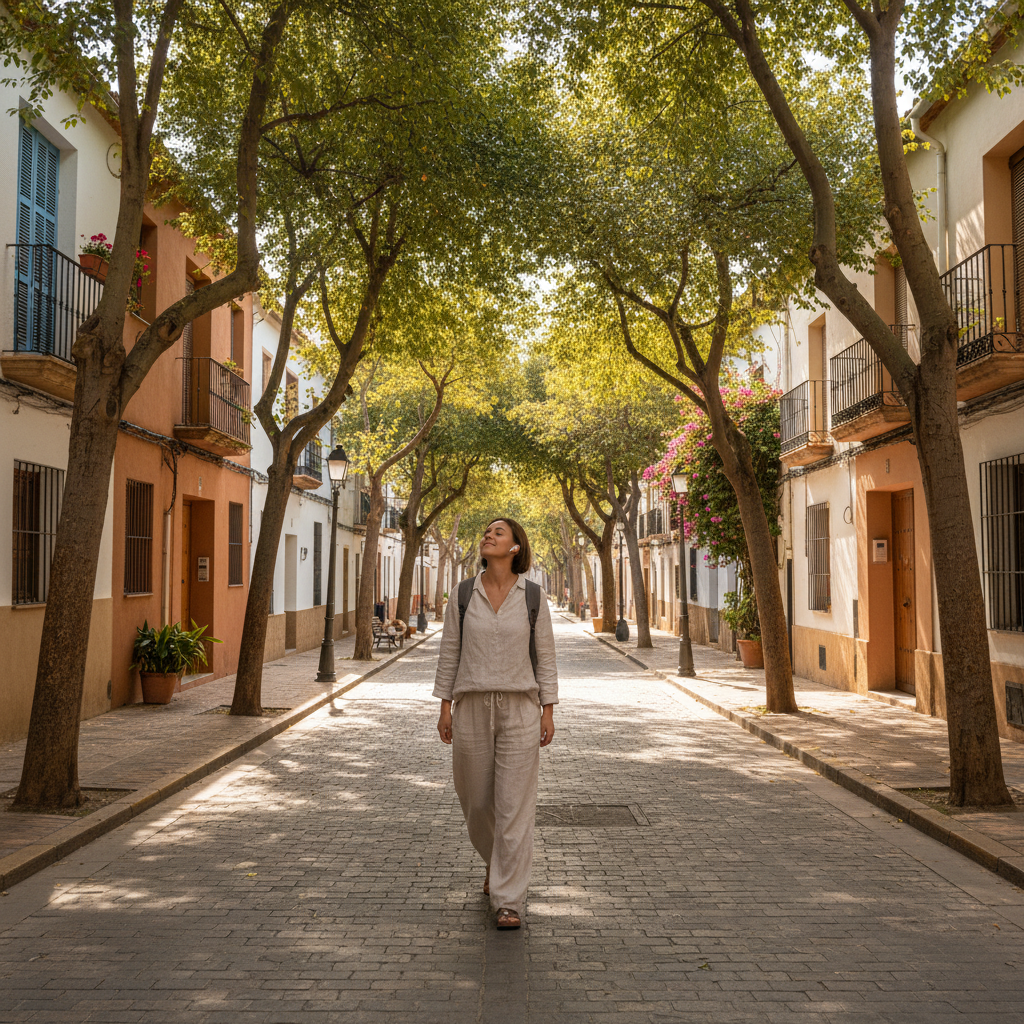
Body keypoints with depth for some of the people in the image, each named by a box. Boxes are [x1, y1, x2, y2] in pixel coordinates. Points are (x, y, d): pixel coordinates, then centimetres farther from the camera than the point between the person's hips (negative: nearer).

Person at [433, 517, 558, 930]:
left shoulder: (533, 597, -1)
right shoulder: (463, 594, 1)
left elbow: (545, 656, 2)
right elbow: (450, 652, 5)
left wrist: (548, 712, -3)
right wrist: (445, 707, 1)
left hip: (519, 710, -2)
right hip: (472, 709, 2)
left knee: (515, 806, -5)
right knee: (477, 800, 12)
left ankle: (509, 901, 3)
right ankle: (495, 858, 43)